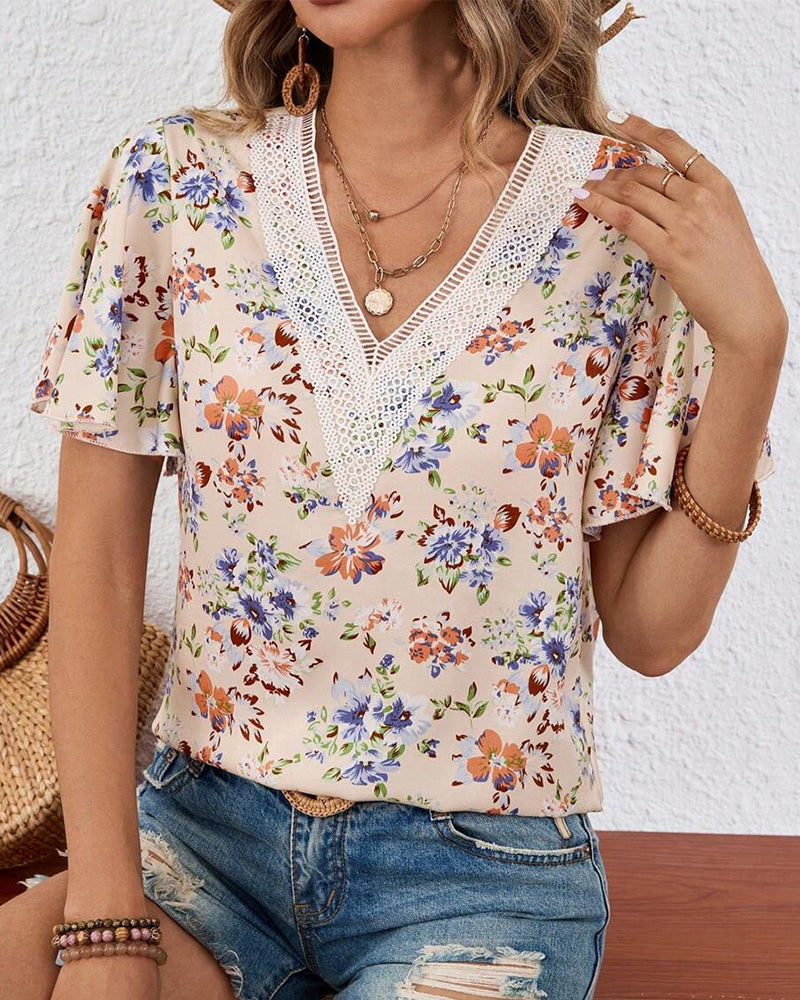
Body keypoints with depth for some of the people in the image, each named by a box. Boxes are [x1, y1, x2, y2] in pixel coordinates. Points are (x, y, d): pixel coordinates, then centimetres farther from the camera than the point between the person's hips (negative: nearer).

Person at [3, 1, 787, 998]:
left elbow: (650, 633, -3)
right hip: (204, 830, 2)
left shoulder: (631, 213, -6)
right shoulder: (174, 179, -3)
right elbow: (94, 555, -5)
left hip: (483, 875, -1)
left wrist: (751, 338, -15)